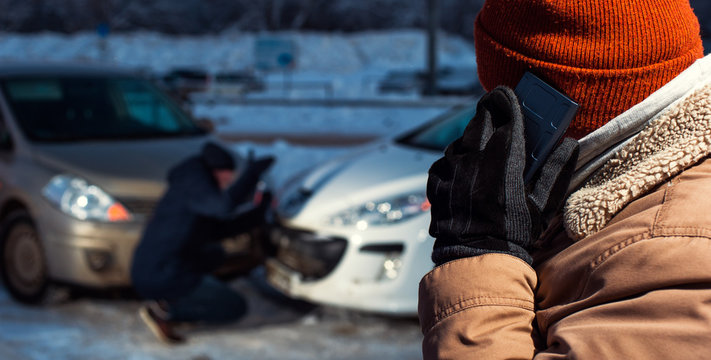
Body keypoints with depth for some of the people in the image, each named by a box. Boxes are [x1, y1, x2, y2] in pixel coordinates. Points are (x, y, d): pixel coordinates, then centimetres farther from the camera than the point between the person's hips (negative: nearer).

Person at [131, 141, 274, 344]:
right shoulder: (194, 183, -13)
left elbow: (219, 229, 23)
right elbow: (225, 206, -34)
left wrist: (259, 213, 19)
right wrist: (253, 171, -24)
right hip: (164, 278, -10)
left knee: (216, 254, 32)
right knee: (235, 308, -1)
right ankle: (163, 311, -9)